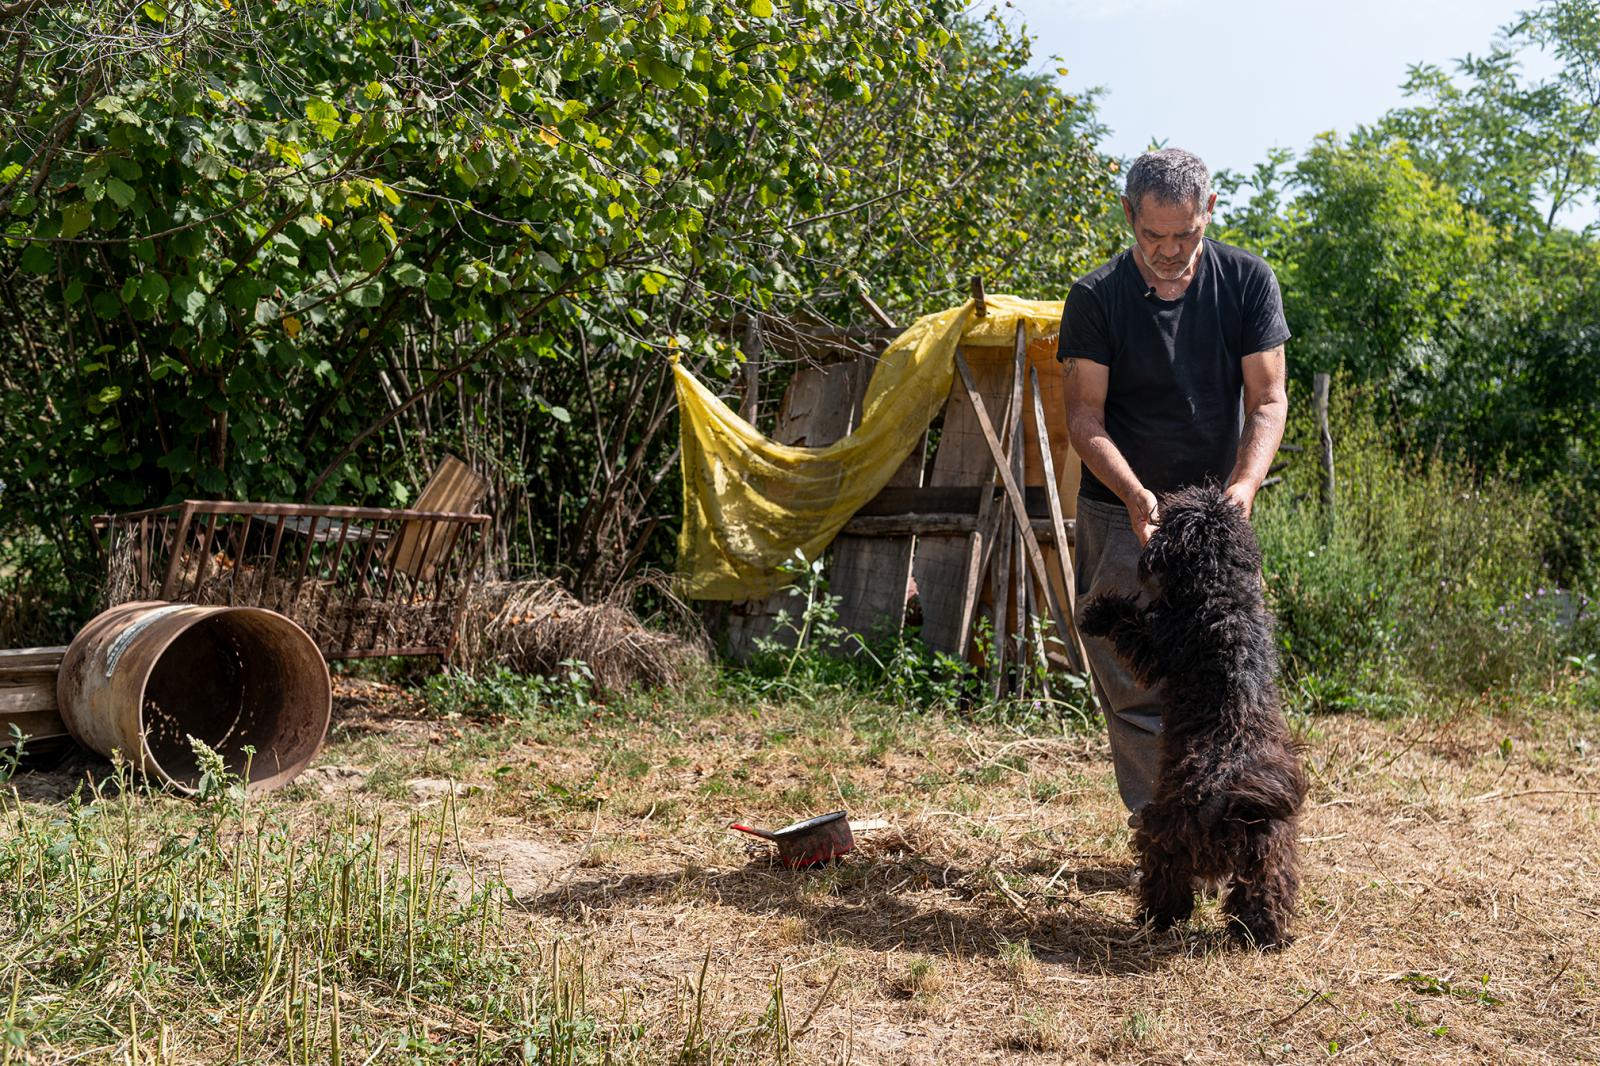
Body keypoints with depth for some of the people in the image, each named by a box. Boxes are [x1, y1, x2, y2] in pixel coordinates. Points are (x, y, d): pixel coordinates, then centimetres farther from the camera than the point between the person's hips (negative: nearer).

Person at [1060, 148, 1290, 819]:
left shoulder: (1247, 280, -3)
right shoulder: (1096, 298, -8)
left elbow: (1267, 400, -5)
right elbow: (1085, 417, -9)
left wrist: (1245, 484, -23)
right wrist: (1134, 494, -26)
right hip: (1121, 515, -1)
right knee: (1130, 682, -3)